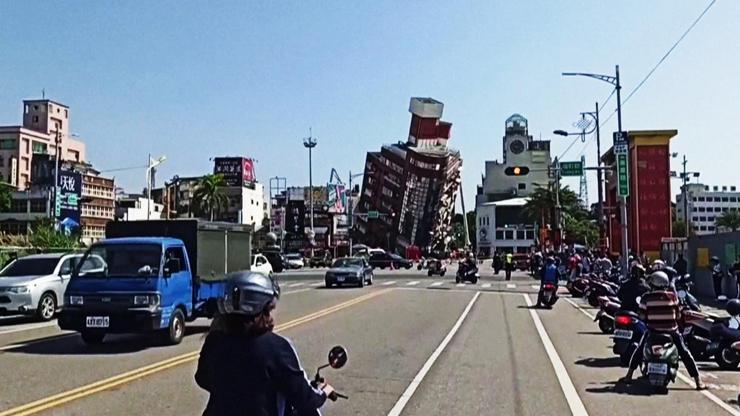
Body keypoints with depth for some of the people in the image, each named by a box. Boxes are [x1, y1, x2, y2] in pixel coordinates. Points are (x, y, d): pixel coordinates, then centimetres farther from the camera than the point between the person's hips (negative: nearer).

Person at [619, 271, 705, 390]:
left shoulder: (646, 297, -5)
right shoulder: (672, 296, -1)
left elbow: (642, 317, -4)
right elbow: (678, 315, 3)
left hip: (653, 330, 0)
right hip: (672, 330, 0)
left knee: (639, 350, 18)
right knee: (685, 353, 13)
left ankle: (628, 376, 15)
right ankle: (698, 381, 11)